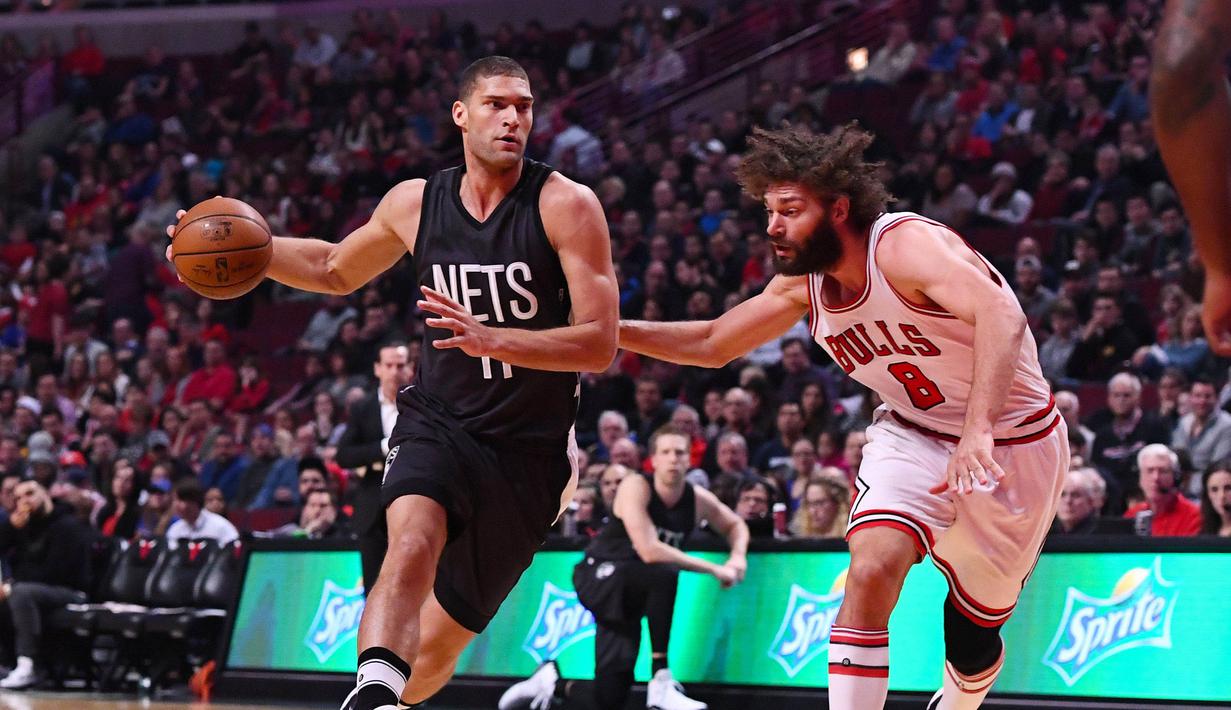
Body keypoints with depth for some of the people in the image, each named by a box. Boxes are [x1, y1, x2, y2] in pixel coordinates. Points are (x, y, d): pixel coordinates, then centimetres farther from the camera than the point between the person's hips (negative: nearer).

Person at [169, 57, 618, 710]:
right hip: (438, 423, 1)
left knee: (438, 645, 8)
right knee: (413, 544, -33)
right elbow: (337, 269, 22)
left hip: (529, 453, -1)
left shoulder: (566, 205, -11)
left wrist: (492, 340, -33)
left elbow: (599, 344, -18)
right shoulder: (415, 203, 2)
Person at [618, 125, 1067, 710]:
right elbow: (712, 344, 7)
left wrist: (978, 428, -58)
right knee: (871, 569, -24)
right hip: (913, 435, 4)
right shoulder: (803, 284, -7)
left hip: (1012, 443, -4)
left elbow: (999, 314, -46)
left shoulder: (906, 245, -30)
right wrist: (607, 329, -6)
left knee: (976, 627, 9)